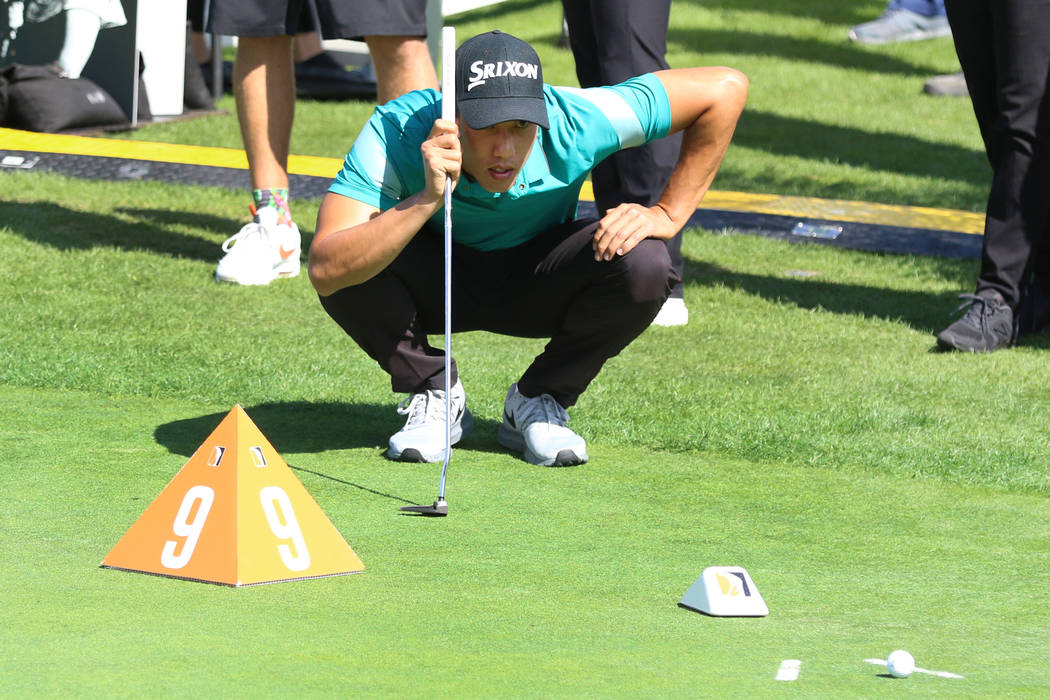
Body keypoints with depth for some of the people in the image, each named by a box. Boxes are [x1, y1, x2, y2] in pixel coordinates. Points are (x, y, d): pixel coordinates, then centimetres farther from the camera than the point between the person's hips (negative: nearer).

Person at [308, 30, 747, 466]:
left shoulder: (575, 124, -30)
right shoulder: (396, 132, -33)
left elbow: (724, 89, -21)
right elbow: (326, 273, -43)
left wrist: (667, 215, -21)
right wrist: (428, 200, -52)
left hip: (537, 288, 1)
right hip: (435, 285, -1)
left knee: (643, 264, -29)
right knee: (357, 257, -33)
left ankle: (537, 402, -3)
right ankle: (432, 392, -5)